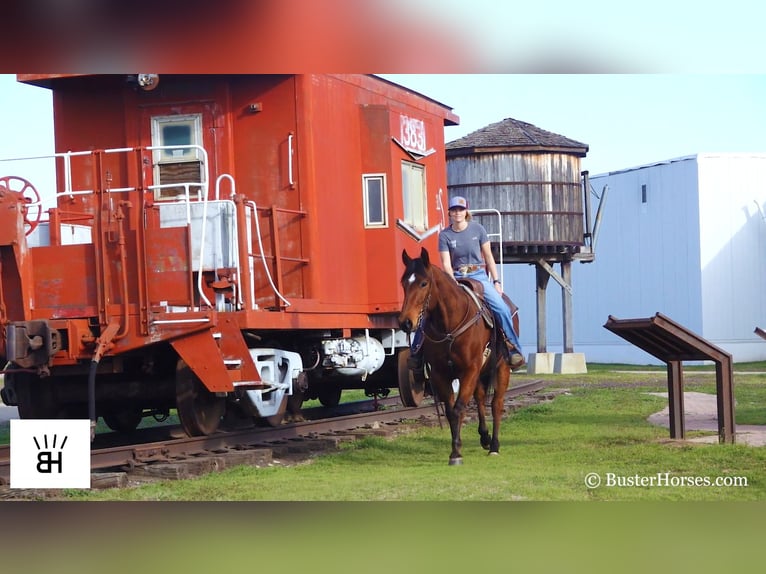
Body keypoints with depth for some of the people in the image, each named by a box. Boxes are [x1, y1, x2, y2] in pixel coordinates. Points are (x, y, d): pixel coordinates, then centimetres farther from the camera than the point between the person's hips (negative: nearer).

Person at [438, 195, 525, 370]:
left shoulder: (477, 229, 2)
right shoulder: (445, 235, 1)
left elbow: (488, 257, 6)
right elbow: (446, 264, -4)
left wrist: (496, 281, 2)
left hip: (478, 275, 0)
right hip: (456, 278, 0)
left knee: (501, 308, -20)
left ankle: (514, 349, -10)